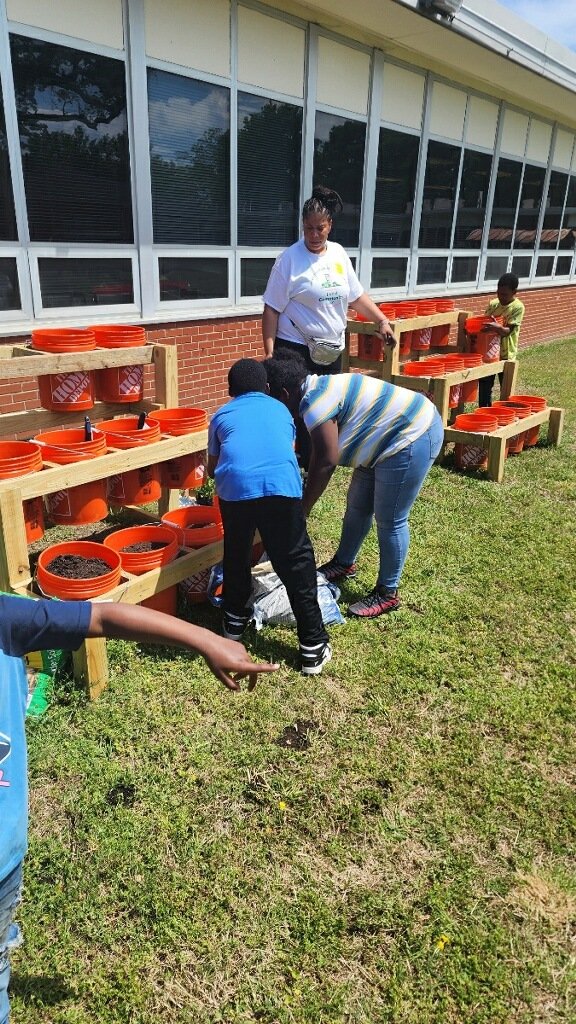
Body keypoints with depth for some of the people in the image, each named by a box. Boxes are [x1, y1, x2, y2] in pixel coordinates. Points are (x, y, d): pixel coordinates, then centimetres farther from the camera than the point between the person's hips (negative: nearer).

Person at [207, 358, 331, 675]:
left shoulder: (221, 415, 30)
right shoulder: (280, 410, 33)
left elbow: (212, 467, 41)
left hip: (235, 486, 1)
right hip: (281, 485, 0)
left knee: (236, 556, 24)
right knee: (295, 563, 10)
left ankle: (235, 621, 43)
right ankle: (312, 646, 15)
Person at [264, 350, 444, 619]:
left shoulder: (315, 401, -21)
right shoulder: (318, 390, 10)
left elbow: (326, 461, -25)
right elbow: (319, 454, 13)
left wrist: (300, 511, -18)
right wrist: (305, 497, 15)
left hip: (411, 438, -11)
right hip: (391, 439, 11)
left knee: (389, 521, -2)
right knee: (357, 506, 19)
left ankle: (387, 594, 14)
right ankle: (344, 564, 38)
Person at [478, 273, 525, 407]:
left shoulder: (518, 307, -11)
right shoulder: (493, 304, 3)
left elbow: (508, 330, -21)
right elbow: (483, 323, 7)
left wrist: (497, 328, -41)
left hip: (506, 355, -4)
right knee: (484, 388, 10)